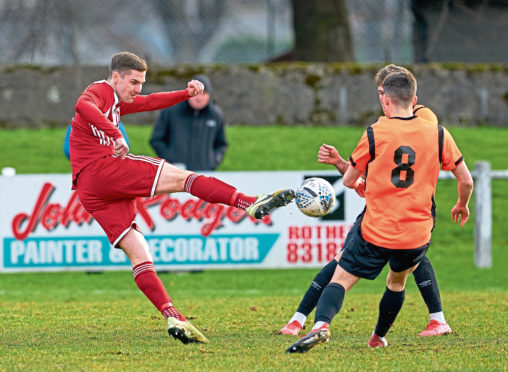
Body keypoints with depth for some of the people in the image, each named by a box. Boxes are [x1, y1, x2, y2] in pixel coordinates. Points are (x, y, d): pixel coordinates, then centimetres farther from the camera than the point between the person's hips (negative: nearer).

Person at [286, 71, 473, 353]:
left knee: (341, 279, 1)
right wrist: (462, 205, 27)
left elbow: (349, 181, 5)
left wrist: (360, 184, 29)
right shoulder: (438, 135, 0)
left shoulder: (374, 134, -6)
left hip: (376, 233, -3)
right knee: (397, 282, 29)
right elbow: (466, 181, 6)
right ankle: (379, 338, 38)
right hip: (418, 235, 3)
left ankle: (322, 324, -27)